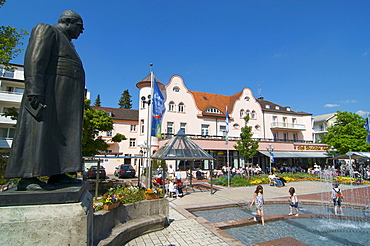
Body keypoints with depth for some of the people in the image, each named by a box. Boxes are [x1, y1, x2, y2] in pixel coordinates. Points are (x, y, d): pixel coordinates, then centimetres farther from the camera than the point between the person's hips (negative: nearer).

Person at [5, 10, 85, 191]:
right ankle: (27, 178, -13)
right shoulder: (47, 30, 3)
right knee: (40, 131, -14)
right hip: (48, 93, -9)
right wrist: (34, 91, -24)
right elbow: (34, 59, -12)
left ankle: (57, 175, 1)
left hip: (63, 98, 10)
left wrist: (75, 101, 19)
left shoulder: (66, 43, 30)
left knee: (62, 134, 1)